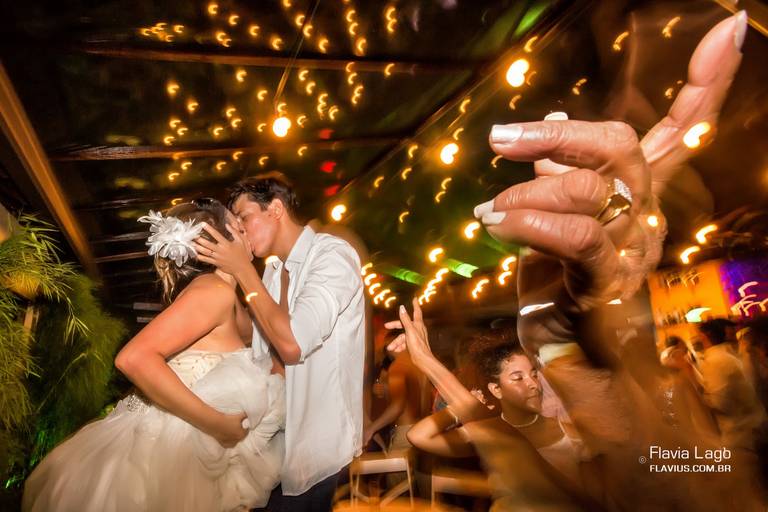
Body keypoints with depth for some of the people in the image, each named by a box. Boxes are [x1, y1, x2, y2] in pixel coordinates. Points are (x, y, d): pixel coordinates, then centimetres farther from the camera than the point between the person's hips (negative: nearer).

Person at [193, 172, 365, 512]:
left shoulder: (332, 255, -20)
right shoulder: (275, 269, 6)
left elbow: (292, 343, -29)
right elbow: (258, 347, 6)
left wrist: (242, 270, -21)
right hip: (284, 427, 8)